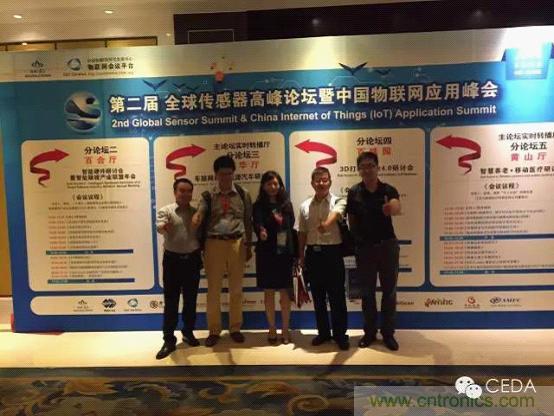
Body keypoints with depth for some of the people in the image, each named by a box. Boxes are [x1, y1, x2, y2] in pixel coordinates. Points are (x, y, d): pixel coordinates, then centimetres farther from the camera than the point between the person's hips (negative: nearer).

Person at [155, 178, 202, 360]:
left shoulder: (197, 213, 7)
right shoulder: (165, 210, -3)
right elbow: (159, 227, -24)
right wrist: (164, 227, -47)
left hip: (192, 260, 3)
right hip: (172, 260, -3)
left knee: (190, 300, 12)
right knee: (170, 301, 3)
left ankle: (188, 332, 30)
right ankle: (169, 340, 12)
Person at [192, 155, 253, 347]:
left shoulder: (243, 194, 5)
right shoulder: (208, 196, 3)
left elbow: (248, 221, 8)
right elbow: (200, 213, -13)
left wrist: (248, 246, 7)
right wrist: (195, 219, -38)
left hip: (237, 243, 1)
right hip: (214, 244, 0)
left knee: (236, 288, 9)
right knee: (214, 289, 7)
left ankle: (235, 328, 24)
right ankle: (214, 330, 20)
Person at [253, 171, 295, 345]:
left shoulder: (286, 204, 6)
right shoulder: (259, 206, -2)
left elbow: (291, 228, 8)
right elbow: (257, 224, -19)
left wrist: (294, 252, 4)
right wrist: (261, 231, -41)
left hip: (285, 253, 2)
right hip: (266, 253, -1)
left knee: (285, 292, 5)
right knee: (269, 292, 7)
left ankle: (285, 329, 17)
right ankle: (272, 329, 21)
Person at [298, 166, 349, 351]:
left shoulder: (338, 201, -5)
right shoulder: (305, 206, 8)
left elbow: (335, 215, -29)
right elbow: (302, 233, 12)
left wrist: (327, 224, -50)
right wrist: (301, 256, 10)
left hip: (332, 253, -4)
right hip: (313, 253, 4)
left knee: (337, 297, 3)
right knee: (318, 297, 12)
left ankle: (340, 334, 18)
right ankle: (323, 332, 26)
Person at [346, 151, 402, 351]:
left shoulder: (388, 190, -6)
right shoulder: (354, 192, -4)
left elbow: (398, 208, -28)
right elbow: (352, 221, 3)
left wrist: (391, 208, -51)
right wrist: (355, 243, 2)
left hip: (387, 245, 0)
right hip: (364, 247, 0)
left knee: (389, 291, 7)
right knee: (367, 292, 9)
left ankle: (388, 333, 20)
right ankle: (369, 332, 24)